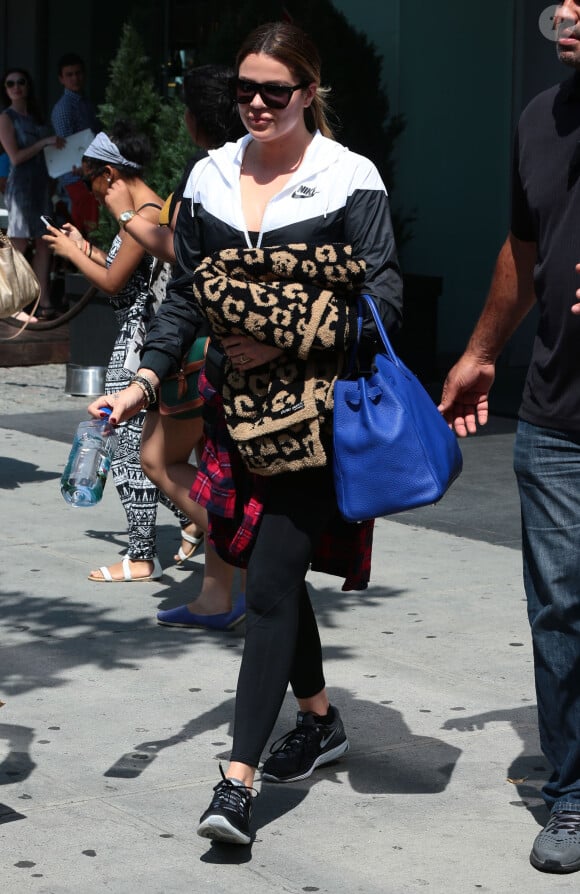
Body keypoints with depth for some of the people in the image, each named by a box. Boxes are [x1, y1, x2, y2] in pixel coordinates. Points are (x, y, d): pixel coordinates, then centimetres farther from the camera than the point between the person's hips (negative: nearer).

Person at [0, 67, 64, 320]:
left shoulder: (35, 116, 15)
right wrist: (45, 142, -13)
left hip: (41, 182, 7)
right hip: (21, 183, -7)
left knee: (43, 242, 3)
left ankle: (43, 301, 3)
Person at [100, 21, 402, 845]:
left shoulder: (350, 180, -5)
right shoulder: (211, 177, 9)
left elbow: (384, 299, -9)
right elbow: (185, 296, 11)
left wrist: (286, 343, -16)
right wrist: (145, 380, -1)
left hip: (316, 410, -5)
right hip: (238, 406, 5)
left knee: (271, 583, -11)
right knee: (276, 570, 14)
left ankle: (238, 781, -12)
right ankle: (319, 720, 35)